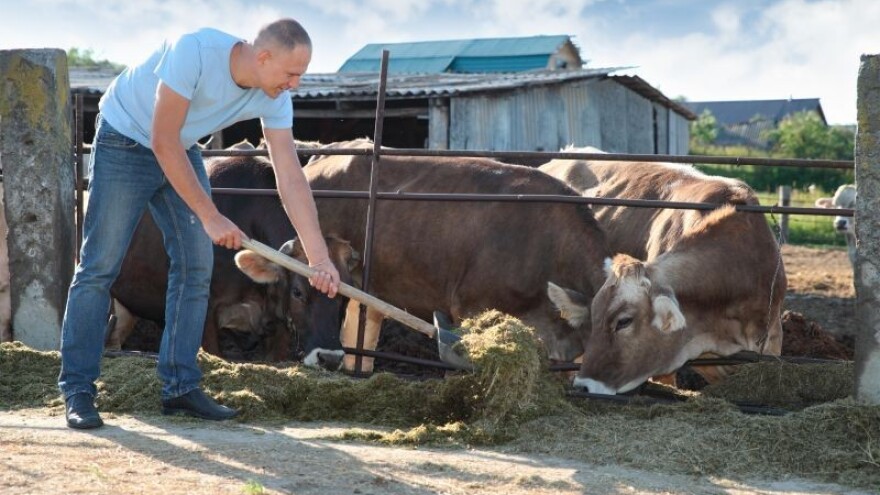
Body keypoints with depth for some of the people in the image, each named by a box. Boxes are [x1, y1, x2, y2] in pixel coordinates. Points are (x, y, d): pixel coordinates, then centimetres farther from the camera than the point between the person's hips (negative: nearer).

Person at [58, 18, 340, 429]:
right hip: (125, 142, -6)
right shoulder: (194, 52, -35)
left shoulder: (274, 99, -15)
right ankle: (77, 390, -3)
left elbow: (291, 178, -13)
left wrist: (319, 257, -19)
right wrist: (209, 216, -29)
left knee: (196, 265, 0)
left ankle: (180, 387, 6)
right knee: (99, 267, -8)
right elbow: (163, 143, -31)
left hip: (182, 152, 7)